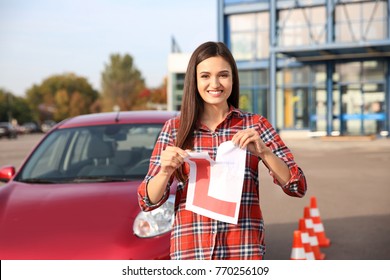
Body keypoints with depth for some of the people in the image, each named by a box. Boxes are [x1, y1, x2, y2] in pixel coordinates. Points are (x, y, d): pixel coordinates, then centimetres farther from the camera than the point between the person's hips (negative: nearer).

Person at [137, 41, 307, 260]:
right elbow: (148, 201, 4)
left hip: (244, 250, 0)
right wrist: (166, 170, -16)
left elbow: (298, 187, 0)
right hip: (190, 250, 1)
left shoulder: (255, 126, 5)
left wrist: (263, 152, -16)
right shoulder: (175, 129, 6)